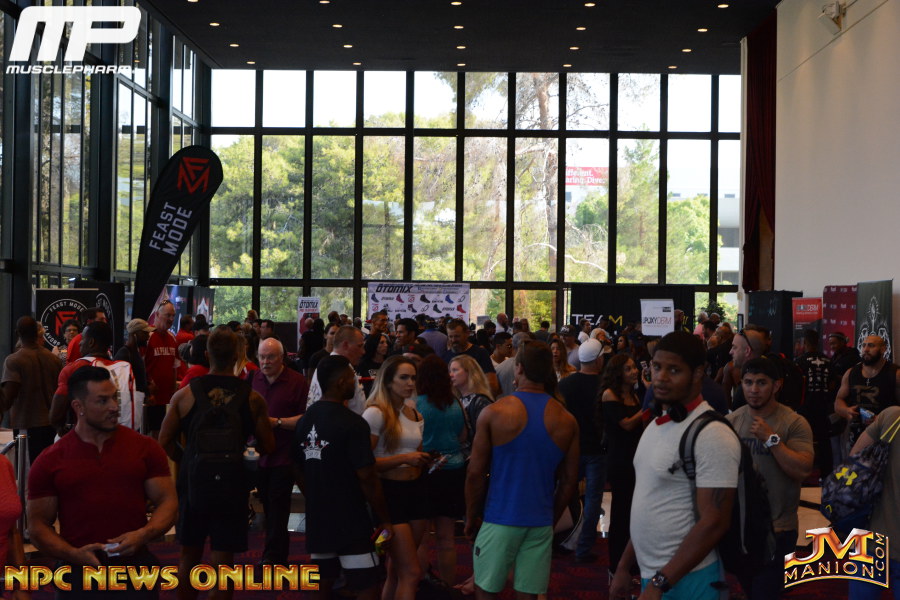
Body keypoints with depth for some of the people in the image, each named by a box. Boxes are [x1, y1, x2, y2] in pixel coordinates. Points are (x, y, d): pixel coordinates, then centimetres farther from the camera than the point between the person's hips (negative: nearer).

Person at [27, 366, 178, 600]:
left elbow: (167, 501, 3)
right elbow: (38, 524, 2)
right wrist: (73, 554, -14)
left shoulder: (145, 448, 2)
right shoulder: (49, 462, 0)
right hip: (79, 571, 0)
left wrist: (143, 535, -15)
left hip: (136, 565, 0)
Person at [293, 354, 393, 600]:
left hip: (318, 520, 7)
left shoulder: (304, 421, 4)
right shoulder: (352, 423, -18)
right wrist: (384, 519, -8)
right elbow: (366, 477, -19)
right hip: (350, 522, -7)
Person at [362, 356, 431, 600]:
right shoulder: (376, 413, -12)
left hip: (415, 490, 8)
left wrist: (425, 461, 8)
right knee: (412, 573, -9)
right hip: (389, 492, -8)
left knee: (396, 571, 14)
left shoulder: (415, 415, 13)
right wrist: (403, 458, -21)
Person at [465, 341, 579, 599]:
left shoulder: (493, 413, -9)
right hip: (541, 522, 3)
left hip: (500, 519, -3)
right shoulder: (567, 421, 0)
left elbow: (475, 474, -6)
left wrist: (471, 518, 5)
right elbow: (569, 480, 5)